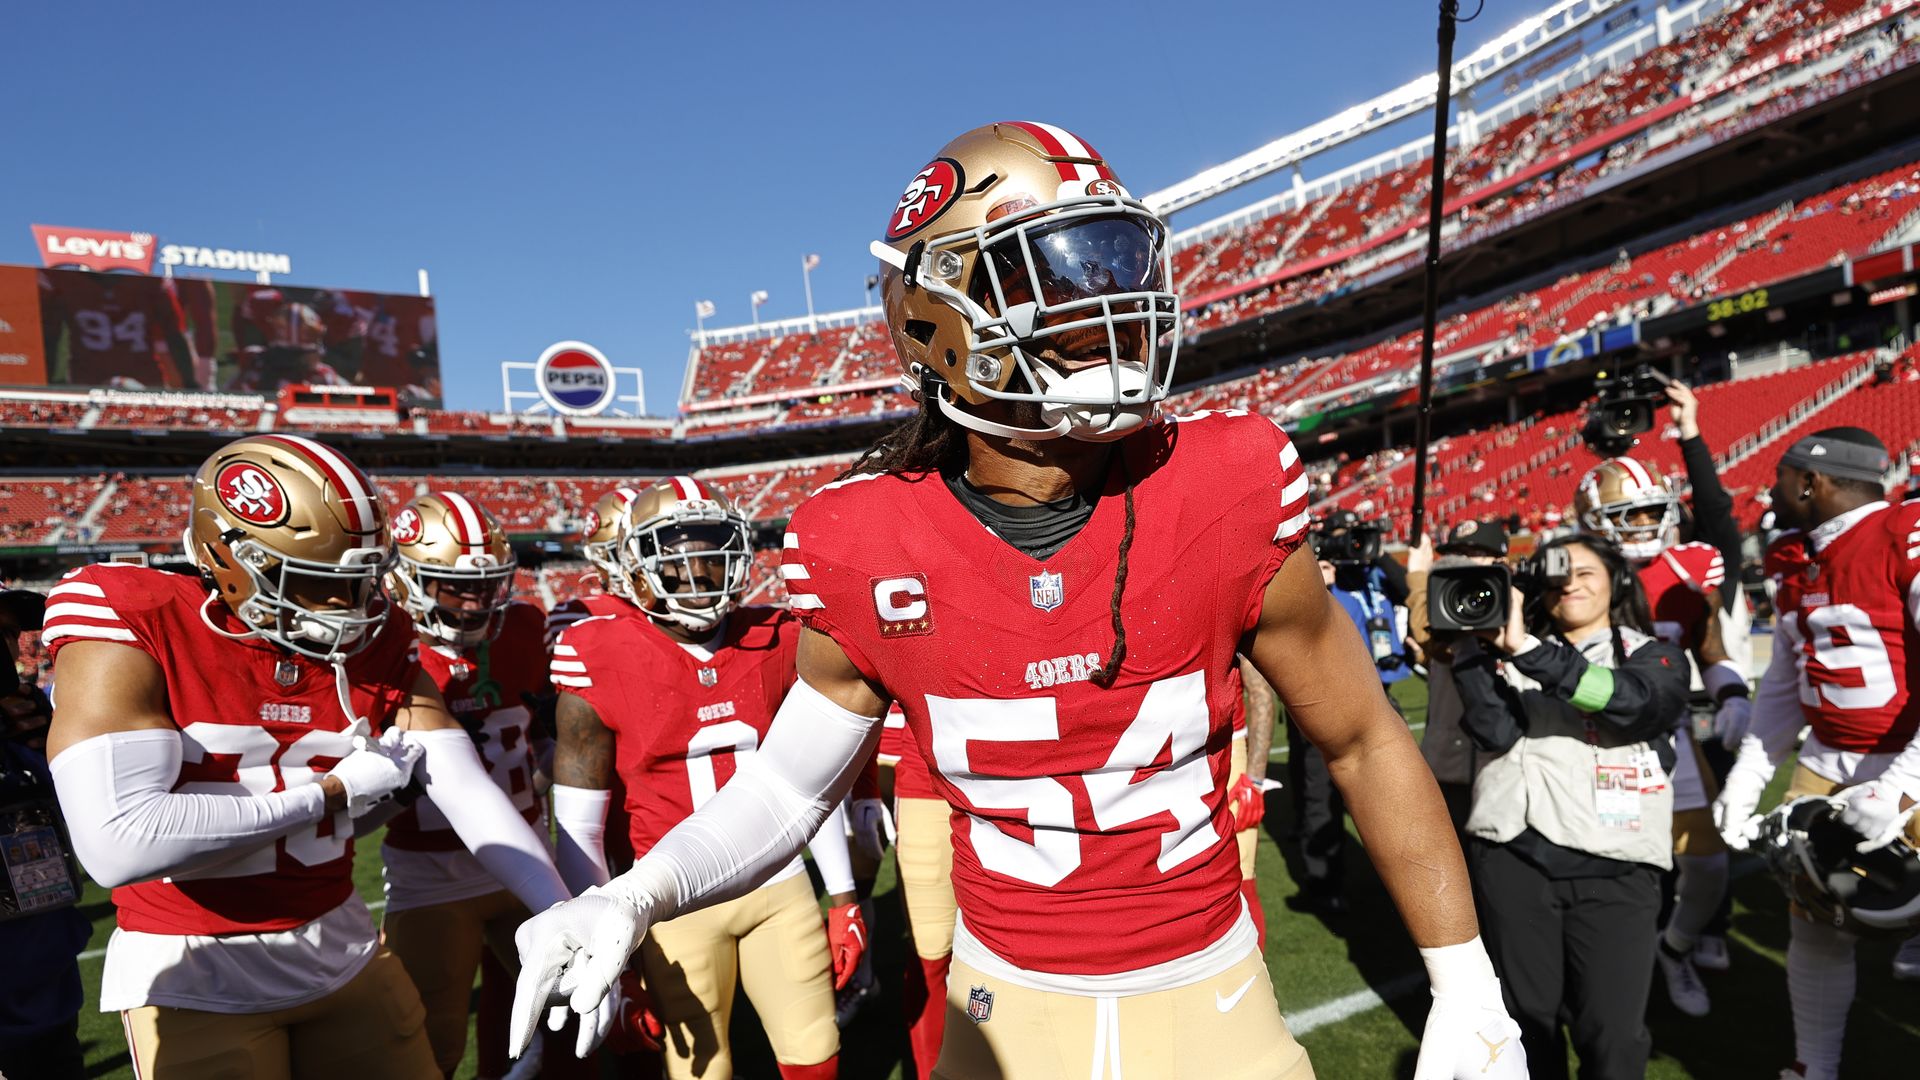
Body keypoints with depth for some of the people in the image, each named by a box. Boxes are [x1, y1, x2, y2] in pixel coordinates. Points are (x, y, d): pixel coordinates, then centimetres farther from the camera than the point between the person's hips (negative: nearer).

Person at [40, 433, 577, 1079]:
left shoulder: (375, 641, -3)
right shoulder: (136, 626, -17)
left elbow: (467, 791, -6)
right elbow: (119, 845, -28)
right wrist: (330, 792, -18)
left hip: (344, 948, 4)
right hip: (195, 979, -4)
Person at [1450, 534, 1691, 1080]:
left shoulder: (1654, 657, 8)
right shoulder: (1512, 654, 11)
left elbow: (1634, 702, -15)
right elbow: (1495, 731, -5)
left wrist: (1529, 649, -23)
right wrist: (1478, 643, -13)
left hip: (1614, 868, -1)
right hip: (1513, 856, 1)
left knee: (1612, 1034, -2)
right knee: (1526, 1018, 10)